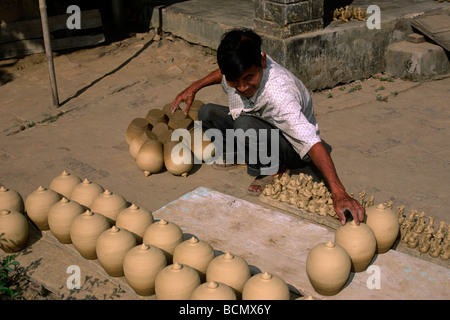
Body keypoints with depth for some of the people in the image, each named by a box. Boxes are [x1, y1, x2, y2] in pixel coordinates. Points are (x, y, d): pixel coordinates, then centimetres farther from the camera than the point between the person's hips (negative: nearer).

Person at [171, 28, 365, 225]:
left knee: (245, 125, -36)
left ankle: (272, 169, -11)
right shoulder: (246, 65, -20)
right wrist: (194, 87, 7)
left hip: (293, 147, -7)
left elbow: (312, 142, -48)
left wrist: (338, 193, -56)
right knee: (207, 114, -7)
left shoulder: (279, 95, -41)